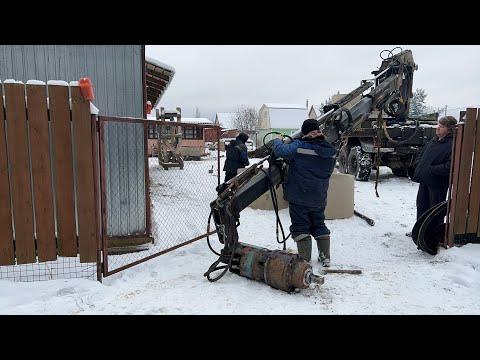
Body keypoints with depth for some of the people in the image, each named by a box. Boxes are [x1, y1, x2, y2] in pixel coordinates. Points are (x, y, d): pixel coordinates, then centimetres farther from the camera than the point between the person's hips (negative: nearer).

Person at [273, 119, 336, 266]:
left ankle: (305, 260, 4)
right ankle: (325, 257, 25)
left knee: (301, 227, 4)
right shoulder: (330, 151, 3)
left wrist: (278, 140, 0)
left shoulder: (300, 147, -16)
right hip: (319, 198, 6)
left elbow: (280, 150, -21)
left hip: (299, 196, -5)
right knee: (319, 225, 20)